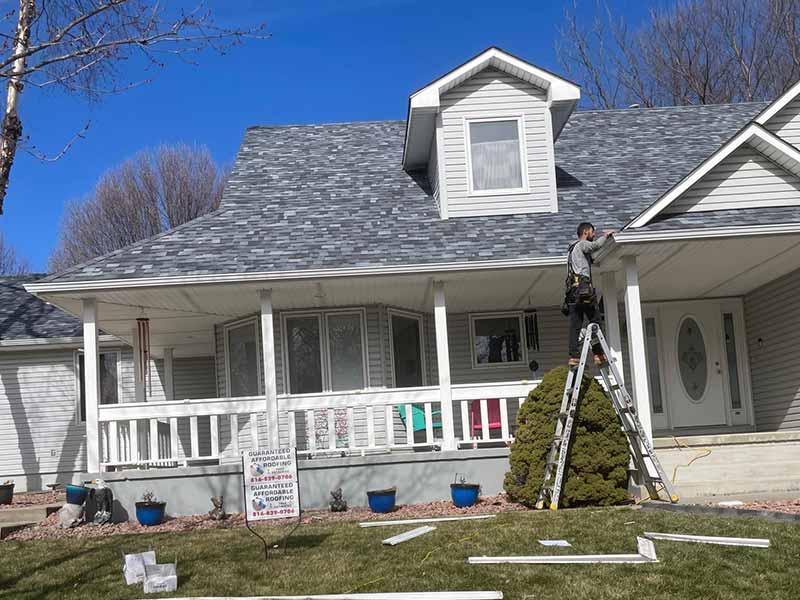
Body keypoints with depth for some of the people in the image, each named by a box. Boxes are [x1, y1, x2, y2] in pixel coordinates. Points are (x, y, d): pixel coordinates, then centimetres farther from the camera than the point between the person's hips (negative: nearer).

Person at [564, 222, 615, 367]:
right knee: (595, 322, -4)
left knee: (575, 326, 1)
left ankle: (574, 356, -5)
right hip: (583, 288, -9)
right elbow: (596, 245, -17)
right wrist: (605, 235, 0)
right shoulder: (582, 244, 1)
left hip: (572, 291, 9)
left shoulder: (572, 249, 30)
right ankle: (598, 354, -7)